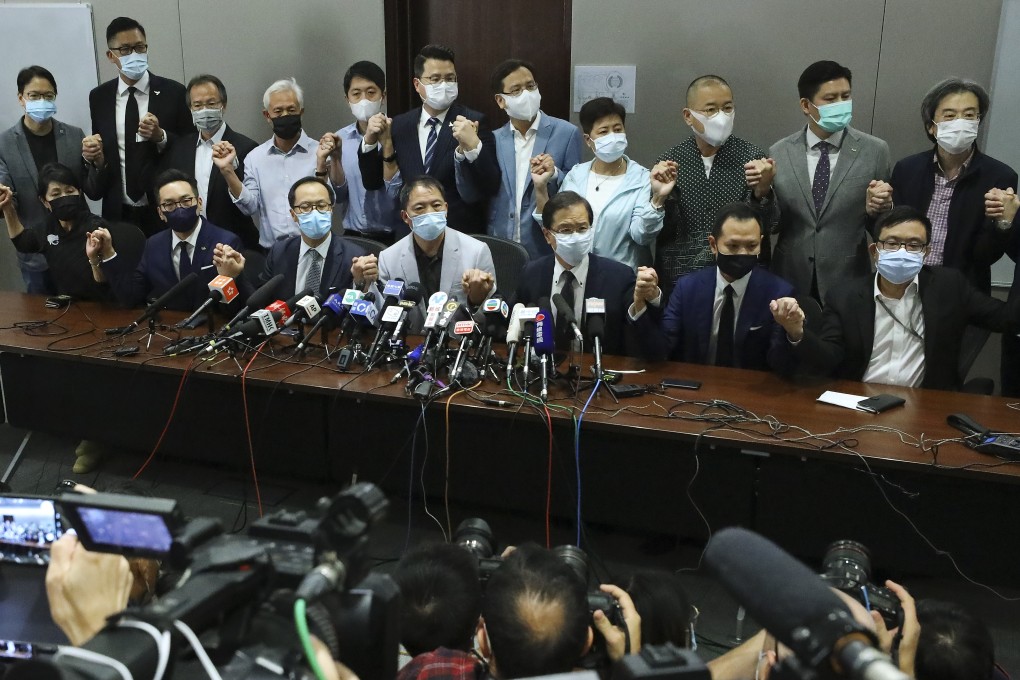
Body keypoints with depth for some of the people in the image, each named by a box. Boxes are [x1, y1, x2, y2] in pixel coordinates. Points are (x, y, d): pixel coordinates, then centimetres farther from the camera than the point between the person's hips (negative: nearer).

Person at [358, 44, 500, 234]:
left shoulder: (474, 122, -6)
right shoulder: (398, 125, 6)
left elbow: (491, 186, -15)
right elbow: (372, 182, 7)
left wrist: (473, 145, -30)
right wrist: (370, 141, -7)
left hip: (461, 235, -3)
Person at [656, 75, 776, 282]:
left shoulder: (752, 157, -3)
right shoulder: (670, 161, -1)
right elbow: (662, 233, -4)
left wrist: (762, 192, -24)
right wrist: (662, 195, -19)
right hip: (680, 278, 0)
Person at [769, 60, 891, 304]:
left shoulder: (875, 151, -3)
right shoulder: (779, 153, -1)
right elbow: (774, 224, 2)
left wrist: (879, 209, -19)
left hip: (847, 283, -1)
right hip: (791, 282, 1)